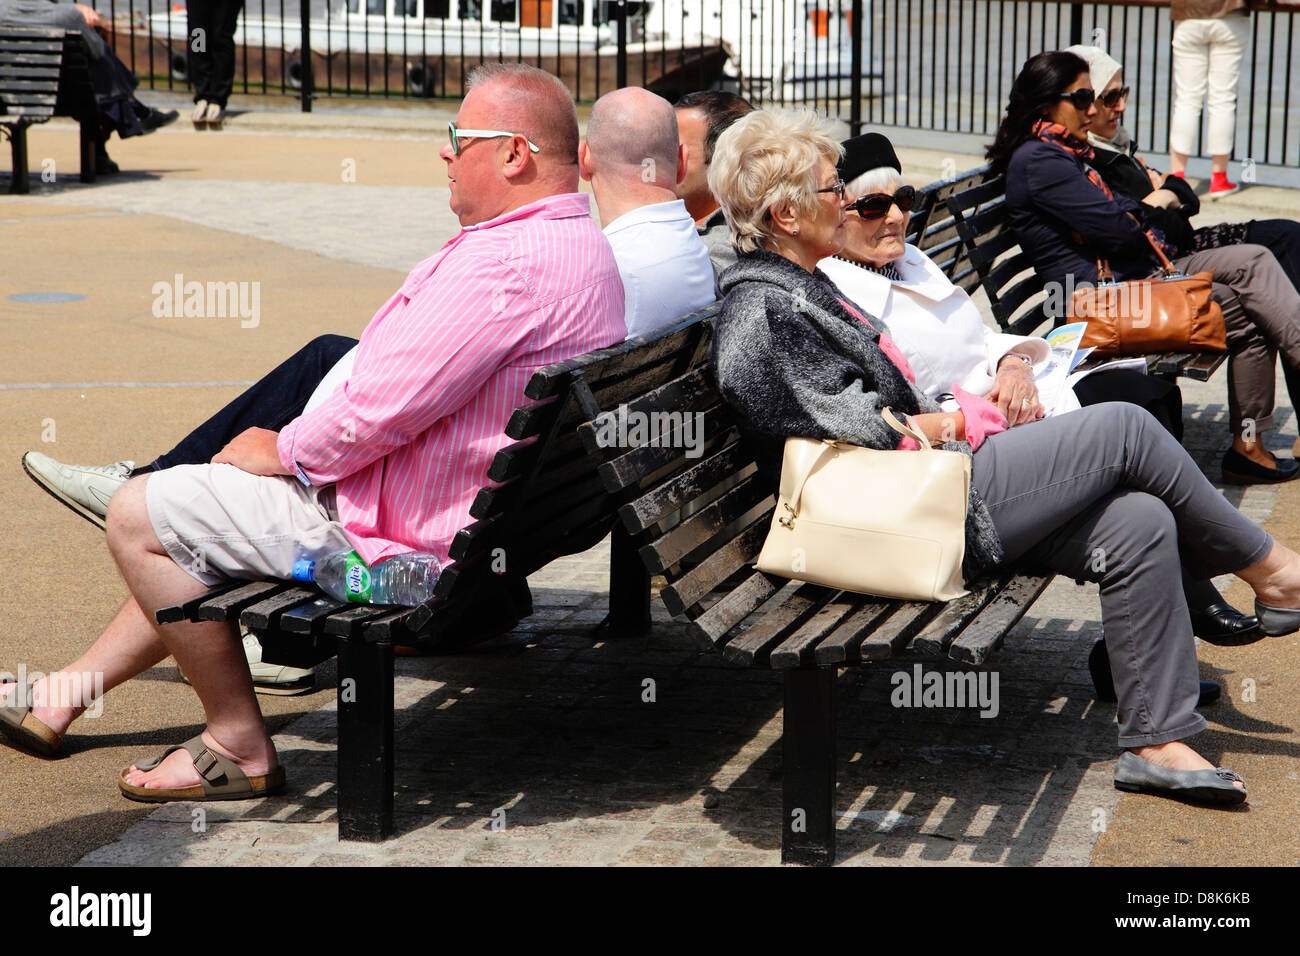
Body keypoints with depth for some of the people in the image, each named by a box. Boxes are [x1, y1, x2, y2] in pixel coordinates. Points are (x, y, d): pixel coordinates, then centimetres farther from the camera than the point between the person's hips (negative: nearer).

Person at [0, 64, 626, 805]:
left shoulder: (509, 263, -27)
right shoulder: (583, 244, 8)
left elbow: (381, 411, -27)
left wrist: (284, 451, -7)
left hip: (411, 539, -11)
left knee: (139, 518, -2)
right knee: (182, 519, 25)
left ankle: (239, 743, 7)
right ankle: (60, 699, 33)